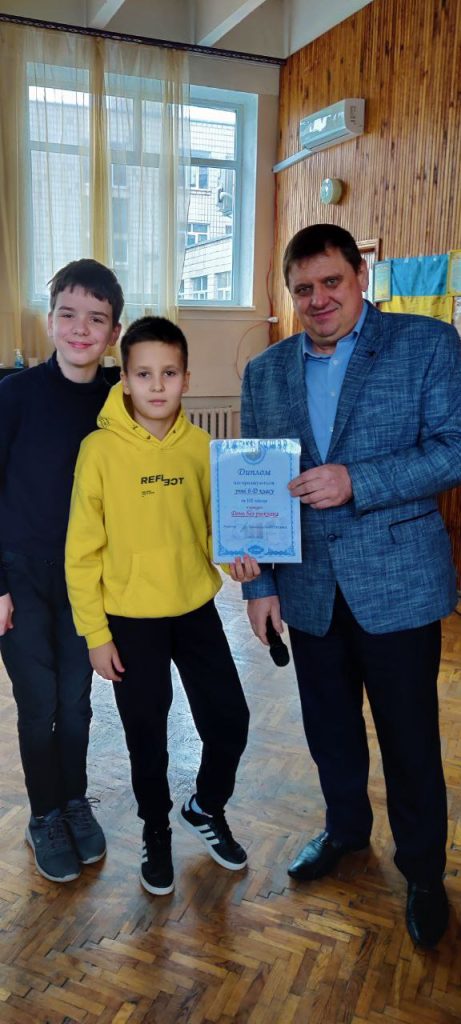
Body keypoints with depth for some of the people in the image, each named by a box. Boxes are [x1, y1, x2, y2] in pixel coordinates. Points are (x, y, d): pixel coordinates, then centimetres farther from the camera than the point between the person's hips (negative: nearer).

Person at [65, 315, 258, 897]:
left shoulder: (200, 446, -3)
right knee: (147, 738, 13)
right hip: (131, 620, -3)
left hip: (196, 609, 3)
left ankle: (206, 809, 39)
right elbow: (82, 551, -9)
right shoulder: (100, 449, -13)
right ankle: (156, 834, 40)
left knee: (230, 721, 9)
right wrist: (95, 634, -8)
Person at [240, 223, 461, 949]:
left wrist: (356, 482, -23)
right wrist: (259, 584, 3)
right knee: (328, 728, 19)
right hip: (309, 588, 4)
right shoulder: (265, 373, 7)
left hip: (399, 583, -3)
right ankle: (345, 828, 46)